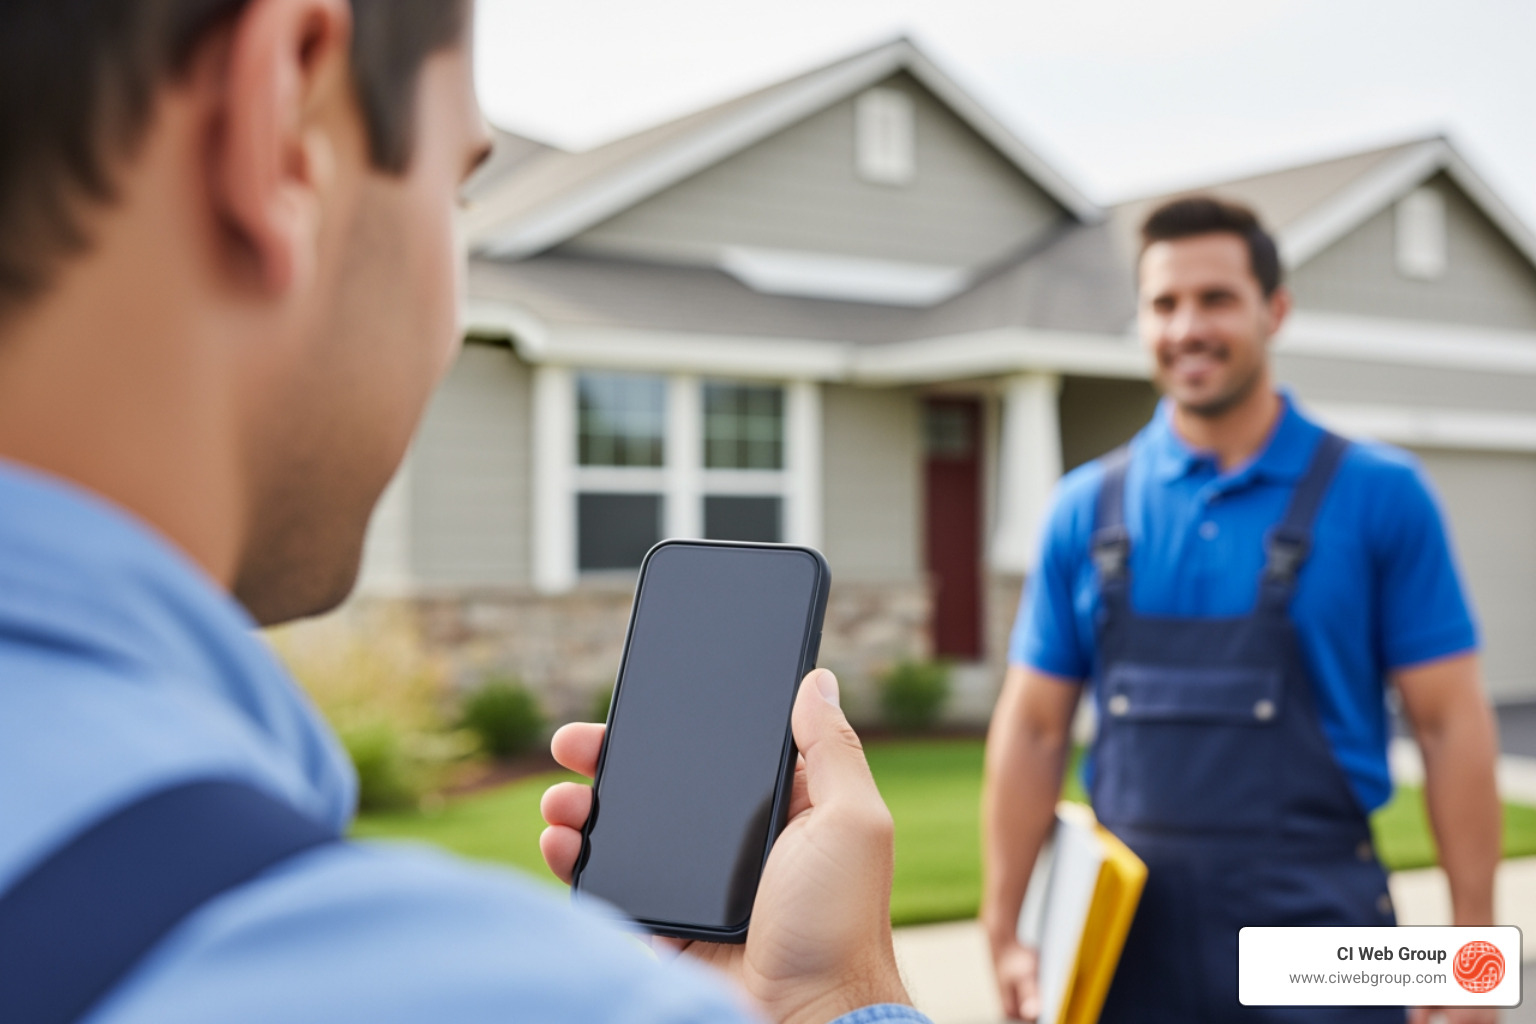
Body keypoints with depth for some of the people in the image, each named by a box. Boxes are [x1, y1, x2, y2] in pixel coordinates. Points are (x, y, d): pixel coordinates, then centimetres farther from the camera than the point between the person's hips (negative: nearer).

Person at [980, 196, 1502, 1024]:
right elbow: (1033, 729, 5)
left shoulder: (1378, 493, -2)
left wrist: (1471, 938, -5)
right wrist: (1004, 934, 1)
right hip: (1132, 934, 3)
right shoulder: (1086, 508, 5)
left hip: (1313, 923, -2)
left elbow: (1450, 723, -2)